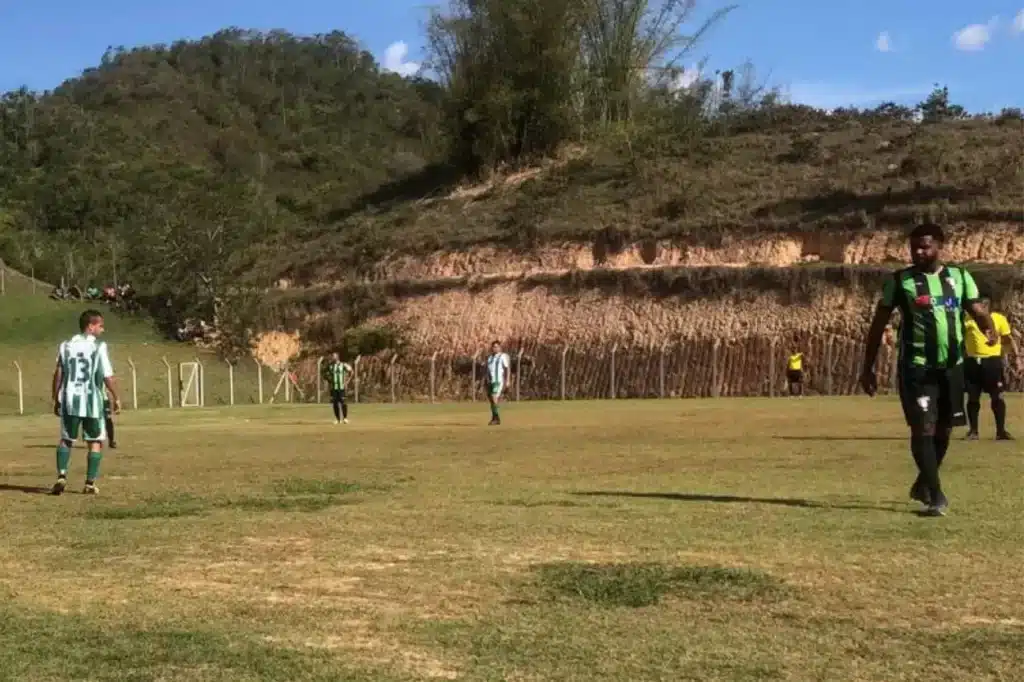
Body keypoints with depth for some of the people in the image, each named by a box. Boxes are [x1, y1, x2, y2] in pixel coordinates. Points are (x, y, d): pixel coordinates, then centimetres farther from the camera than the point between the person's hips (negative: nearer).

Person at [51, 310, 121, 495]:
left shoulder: (66, 346, 5)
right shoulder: (99, 346, -6)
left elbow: (58, 374, 4)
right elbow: (108, 376, -10)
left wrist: (56, 400, 12)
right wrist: (116, 398, 1)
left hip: (69, 400, 3)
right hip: (92, 401, -3)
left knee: (66, 440, 17)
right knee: (96, 442, 11)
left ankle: (61, 476, -1)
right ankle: (90, 483, 6)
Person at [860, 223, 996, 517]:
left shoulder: (960, 277, 6)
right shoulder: (899, 281, -3)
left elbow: (978, 311, -1)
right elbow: (879, 324, 1)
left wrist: (989, 329, -26)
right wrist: (868, 368, -1)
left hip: (952, 366, 4)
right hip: (916, 367, -4)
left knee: (944, 428, 13)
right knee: (924, 428, -11)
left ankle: (924, 484, 34)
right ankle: (936, 495, -4)